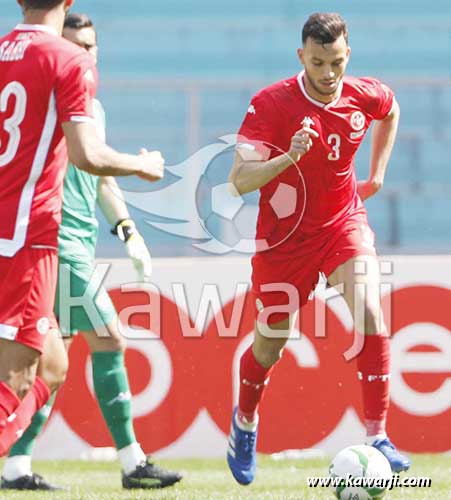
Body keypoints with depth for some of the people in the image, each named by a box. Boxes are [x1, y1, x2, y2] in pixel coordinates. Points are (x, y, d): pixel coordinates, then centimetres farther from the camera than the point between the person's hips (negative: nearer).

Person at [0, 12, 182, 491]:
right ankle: (131, 461, -7)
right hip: (58, 239, -9)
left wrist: (129, 231, 19)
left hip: (80, 243, 9)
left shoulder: (93, 106, 19)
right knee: (108, 339, -10)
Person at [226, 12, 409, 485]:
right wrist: (288, 157, -45)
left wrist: (376, 174, 13)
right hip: (284, 234, -2)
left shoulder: (364, 96, -9)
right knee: (270, 341, 11)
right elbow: (239, 180, -29)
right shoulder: (271, 104, -22)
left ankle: (376, 437, -19)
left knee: (370, 313, -22)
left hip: (343, 224, 2)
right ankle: (245, 421, 43)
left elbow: (391, 112, 19)